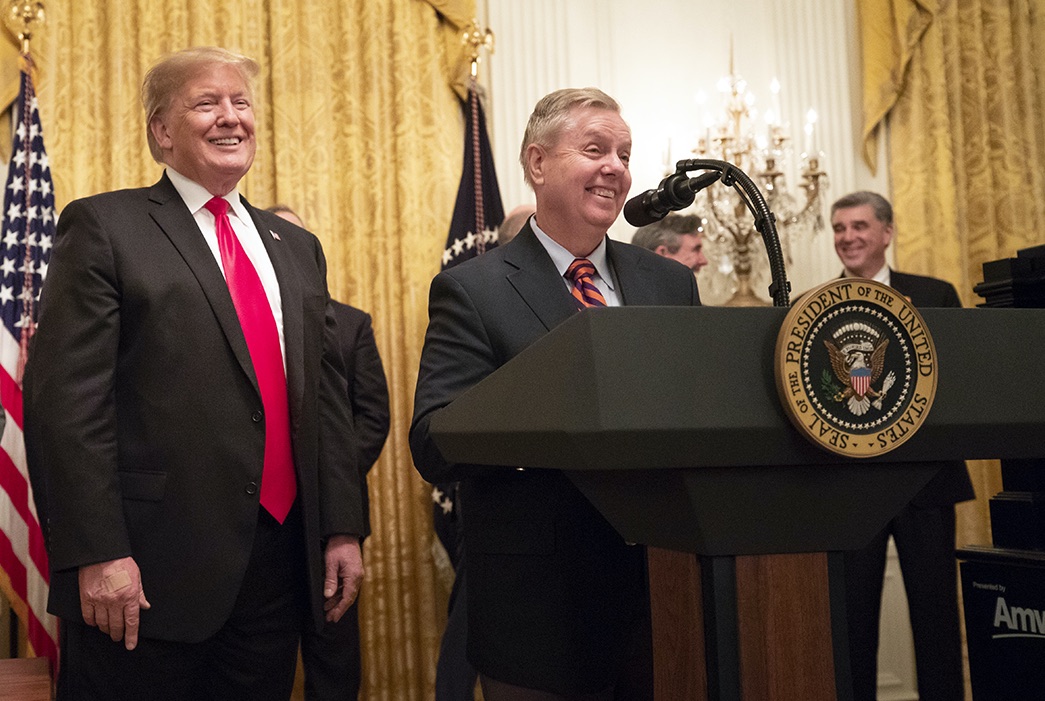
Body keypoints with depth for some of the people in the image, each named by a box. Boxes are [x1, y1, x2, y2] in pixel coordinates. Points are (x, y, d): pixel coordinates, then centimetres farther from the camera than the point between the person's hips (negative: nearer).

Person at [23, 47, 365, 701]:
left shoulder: (297, 248, 17)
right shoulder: (105, 226, -2)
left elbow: (328, 395, 15)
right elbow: (66, 399, -10)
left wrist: (343, 530, 8)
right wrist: (97, 555, -16)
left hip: (280, 564, 6)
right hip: (151, 570, -5)